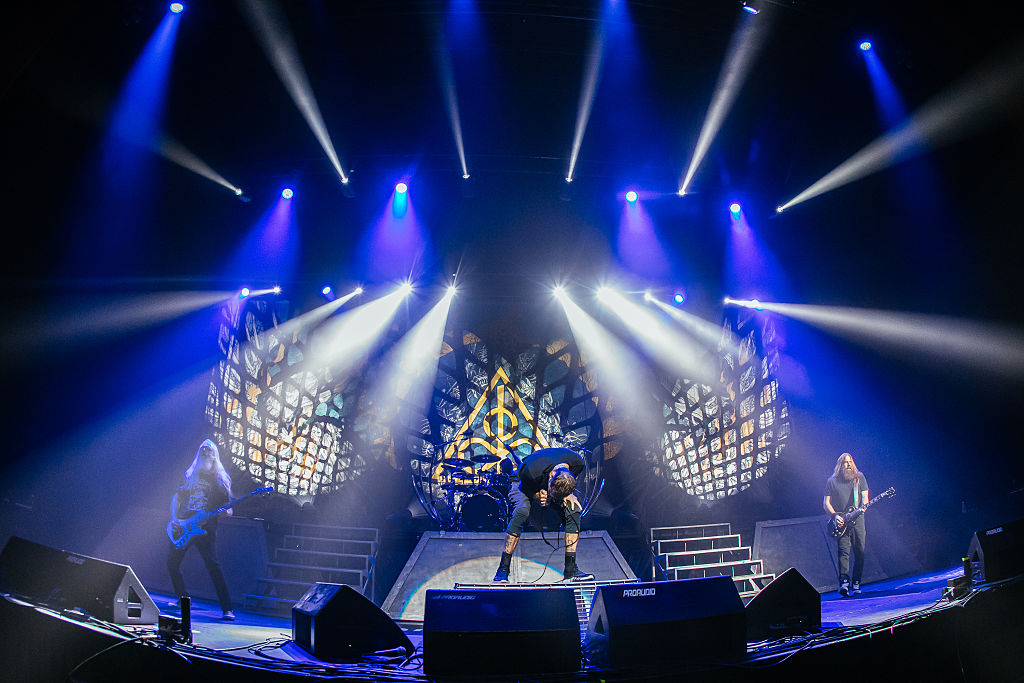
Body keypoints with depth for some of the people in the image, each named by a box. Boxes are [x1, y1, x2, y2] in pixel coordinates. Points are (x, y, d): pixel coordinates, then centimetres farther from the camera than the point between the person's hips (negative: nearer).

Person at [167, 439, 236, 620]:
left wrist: (227, 512, -16)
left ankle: (227, 609, -17)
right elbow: (176, 497, 14)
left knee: (213, 565, -17)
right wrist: (174, 519, 0)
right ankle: (183, 600, 31)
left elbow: (227, 507, 7)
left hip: (205, 529, -4)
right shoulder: (190, 476, 13)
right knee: (172, 563, 8)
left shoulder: (220, 480, 7)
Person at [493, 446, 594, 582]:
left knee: (573, 512, -22)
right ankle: (503, 569, -26)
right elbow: (529, 491, -18)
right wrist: (539, 496, -37)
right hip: (530, 486, -3)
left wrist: (567, 494, -25)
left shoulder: (577, 463, -31)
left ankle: (570, 570, -15)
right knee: (521, 512, -33)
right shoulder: (531, 471, -42)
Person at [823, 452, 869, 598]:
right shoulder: (832, 481, 6)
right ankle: (844, 582, -21)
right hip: (841, 522, -2)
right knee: (843, 551, -13)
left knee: (860, 552, 1)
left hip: (857, 520, 2)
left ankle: (856, 583, 10)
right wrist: (835, 516, -9)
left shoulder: (859, 477, 11)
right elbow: (826, 503, 5)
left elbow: (865, 497, 9)